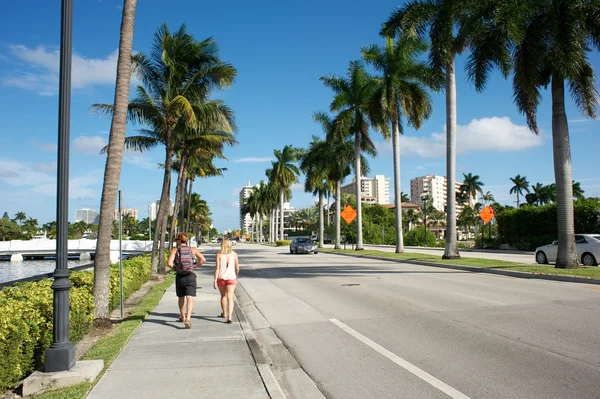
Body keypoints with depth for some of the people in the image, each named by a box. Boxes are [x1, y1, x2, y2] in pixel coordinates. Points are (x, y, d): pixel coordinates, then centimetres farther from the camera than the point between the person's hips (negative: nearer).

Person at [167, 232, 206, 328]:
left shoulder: (175, 250, -1)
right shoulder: (192, 249, 4)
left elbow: (169, 263, -15)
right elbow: (202, 259, -7)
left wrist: (174, 268, 4)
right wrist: (194, 266, 5)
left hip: (179, 277, 1)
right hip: (190, 276, -1)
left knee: (181, 298, 20)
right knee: (190, 298, -7)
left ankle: (182, 317, 38)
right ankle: (188, 318, -26)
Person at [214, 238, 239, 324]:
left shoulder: (219, 254, -4)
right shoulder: (234, 254, -1)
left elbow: (217, 268, -9)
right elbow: (237, 268, 2)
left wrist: (215, 280, -7)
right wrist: (236, 276, 21)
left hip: (221, 278, 1)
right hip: (231, 278, 0)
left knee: (223, 296, 21)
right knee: (230, 298, -2)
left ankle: (224, 313, 39)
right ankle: (229, 317, -16)